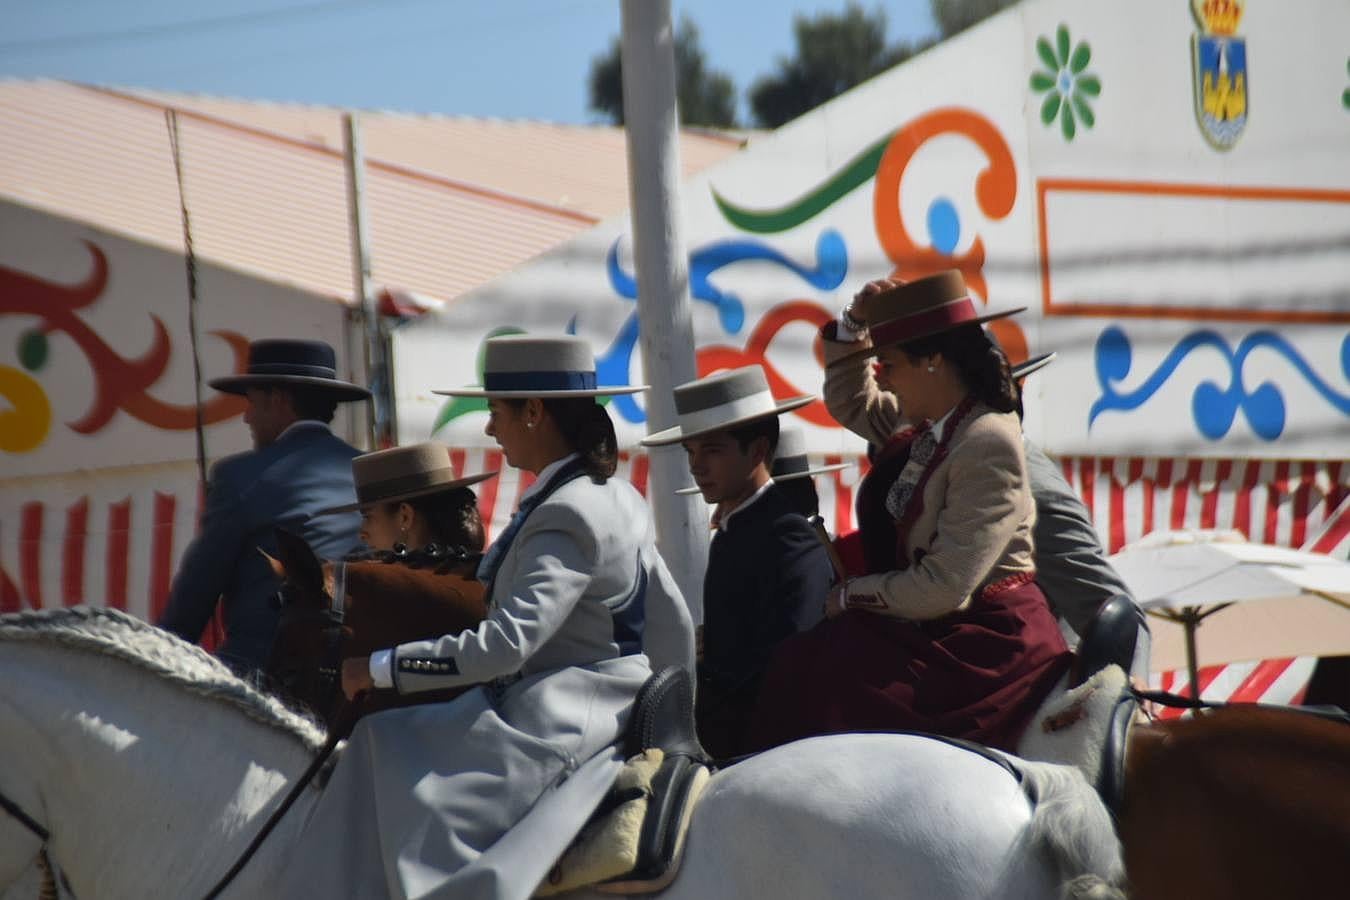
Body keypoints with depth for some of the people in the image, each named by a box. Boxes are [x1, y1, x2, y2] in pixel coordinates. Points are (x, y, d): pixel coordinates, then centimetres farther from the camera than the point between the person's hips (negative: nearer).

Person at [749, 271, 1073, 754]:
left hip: (987, 638, -9)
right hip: (934, 624, 9)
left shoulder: (986, 445, -21)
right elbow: (849, 402, 29)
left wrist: (849, 595, -7)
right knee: (801, 661, -7)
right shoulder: (923, 421, 7)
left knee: (824, 675, -23)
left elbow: (942, 588, -22)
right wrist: (855, 322, 10)